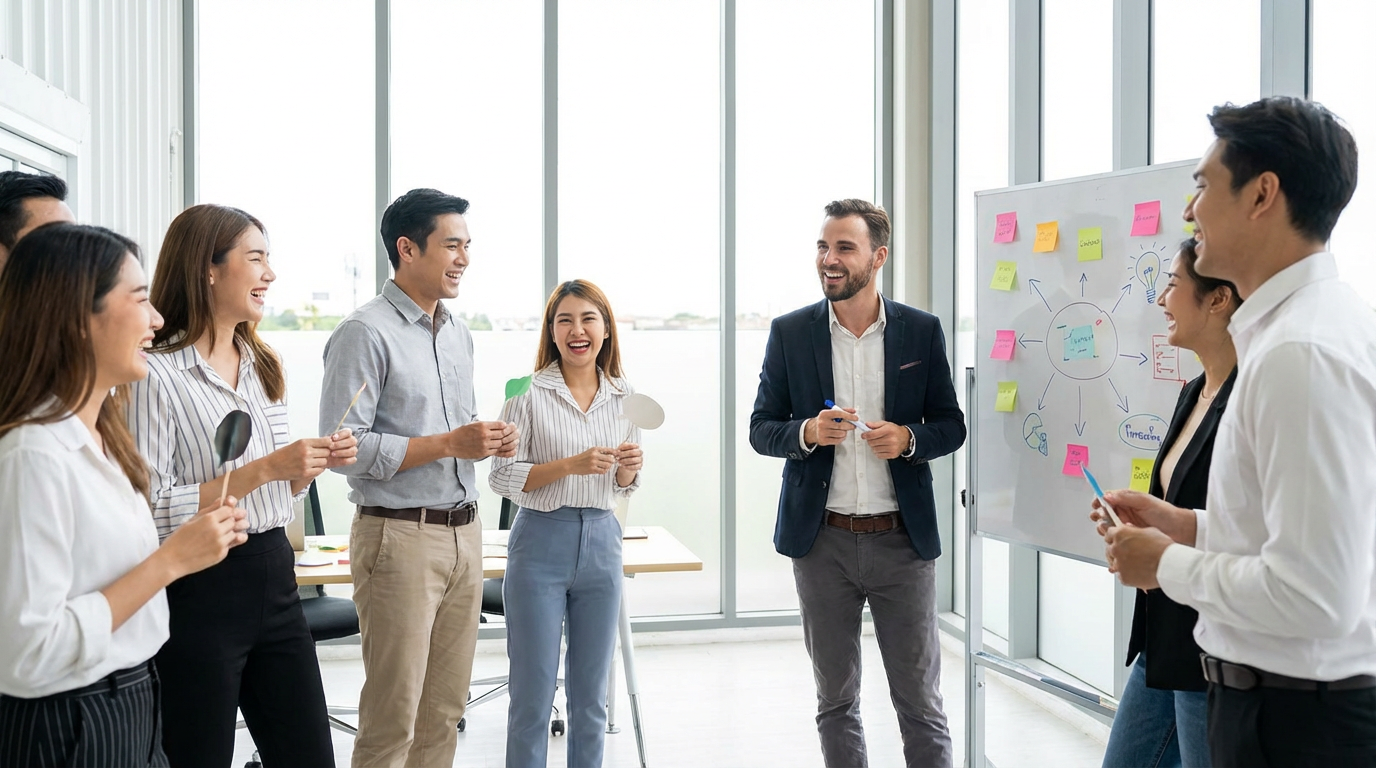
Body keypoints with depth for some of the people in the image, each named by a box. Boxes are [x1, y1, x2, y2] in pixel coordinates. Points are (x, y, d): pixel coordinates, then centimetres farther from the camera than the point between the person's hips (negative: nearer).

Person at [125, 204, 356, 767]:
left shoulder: (264, 366, 10)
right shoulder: (158, 374, -14)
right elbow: (152, 510, -19)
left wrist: (313, 465, -1)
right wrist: (262, 469, -22)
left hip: (274, 578, 7)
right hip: (198, 593, -7)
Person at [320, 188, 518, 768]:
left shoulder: (459, 334, 15)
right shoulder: (366, 333, -10)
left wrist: (490, 441, 3)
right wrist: (448, 444, -19)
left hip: (464, 534, 8)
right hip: (400, 537, -7)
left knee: (445, 709, 13)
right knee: (392, 719, 0)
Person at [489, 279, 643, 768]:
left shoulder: (623, 397, 6)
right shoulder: (530, 393, -7)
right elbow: (502, 477, -9)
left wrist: (629, 467, -7)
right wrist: (570, 465, -20)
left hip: (601, 544, 4)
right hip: (541, 544, -4)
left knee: (591, 696, 13)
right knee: (533, 695, 4)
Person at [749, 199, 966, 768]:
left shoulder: (922, 331, 1)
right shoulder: (790, 333, 2)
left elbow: (951, 425, 7)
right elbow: (761, 429, 4)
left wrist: (909, 438, -15)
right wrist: (808, 432, -17)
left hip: (902, 538, -1)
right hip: (822, 540, 1)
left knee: (920, 701, 6)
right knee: (835, 701, 13)